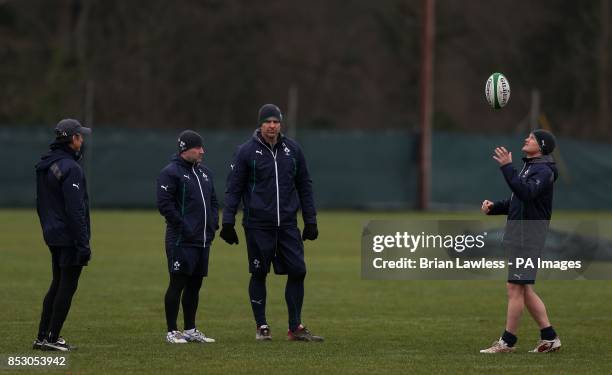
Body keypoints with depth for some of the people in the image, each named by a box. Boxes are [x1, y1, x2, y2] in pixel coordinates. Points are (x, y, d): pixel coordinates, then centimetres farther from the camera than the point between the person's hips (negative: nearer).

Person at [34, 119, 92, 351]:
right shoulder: (70, 168, -18)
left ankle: (42, 337, 18)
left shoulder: (44, 166, 12)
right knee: (67, 286, -3)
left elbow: (41, 203, 18)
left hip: (52, 235, 9)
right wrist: (83, 243, -19)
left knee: (57, 284, 16)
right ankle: (51, 338, -1)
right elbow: (75, 209, -21)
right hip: (69, 237, -9)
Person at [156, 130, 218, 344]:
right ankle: (172, 332, -2)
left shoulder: (204, 173, 17)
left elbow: (213, 201, 25)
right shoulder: (171, 173, -8)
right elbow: (164, 204, -15)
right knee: (177, 284, -6)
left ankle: (190, 330, 19)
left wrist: (213, 223, 10)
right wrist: (182, 226, -17)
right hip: (181, 240, -8)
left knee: (195, 285, 12)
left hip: (203, 239, 8)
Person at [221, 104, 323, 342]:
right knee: (259, 274, 3)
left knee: (297, 271, -2)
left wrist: (310, 221, 10)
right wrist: (228, 222, -7)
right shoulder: (247, 152, -3)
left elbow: (304, 186, 13)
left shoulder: (292, 150, 8)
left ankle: (295, 327, 6)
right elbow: (233, 188, -1)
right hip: (258, 225, -3)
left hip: (287, 224, 3)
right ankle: (261, 327, 13)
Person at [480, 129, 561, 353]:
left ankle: (507, 342, -3)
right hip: (517, 236, 10)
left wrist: (507, 167, -32)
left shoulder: (543, 171, -12)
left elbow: (526, 193, -30)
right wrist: (493, 208, 9)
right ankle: (549, 338, 14)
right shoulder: (529, 167, 19)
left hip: (528, 236, -10)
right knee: (524, 289, 11)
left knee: (515, 288, -7)